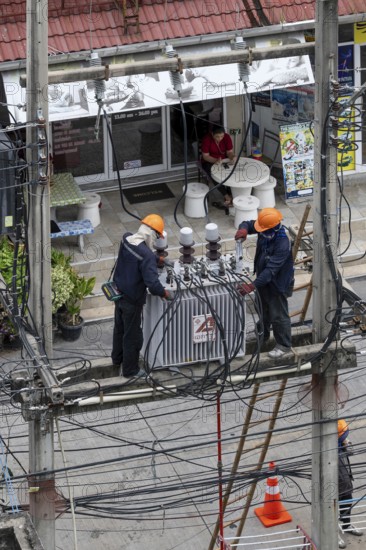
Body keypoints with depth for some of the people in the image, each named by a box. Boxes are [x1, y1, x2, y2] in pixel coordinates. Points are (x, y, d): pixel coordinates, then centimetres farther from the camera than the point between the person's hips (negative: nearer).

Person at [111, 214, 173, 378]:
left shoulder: (126, 239, -9)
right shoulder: (147, 255, -33)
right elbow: (153, 284, -36)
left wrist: (158, 259, 13)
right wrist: (165, 293, -17)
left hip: (119, 293, 8)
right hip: (133, 300, -8)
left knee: (119, 327, 29)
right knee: (132, 335, 13)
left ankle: (117, 358, 51)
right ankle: (130, 370, 29)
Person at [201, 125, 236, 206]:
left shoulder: (227, 137, -12)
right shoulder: (206, 139, -22)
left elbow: (229, 152, -7)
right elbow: (205, 156, -19)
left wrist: (232, 157, -31)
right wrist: (216, 160, -36)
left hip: (224, 160, 3)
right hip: (209, 162, -3)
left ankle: (231, 194, -23)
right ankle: (226, 196, -29)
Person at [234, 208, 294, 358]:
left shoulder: (283, 245, -38)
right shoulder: (265, 230, -16)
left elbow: (271, 270, -40)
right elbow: (248, 224, 1)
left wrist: (252, 286, -45)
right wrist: (244, 229, -26)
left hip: (278, 284, -8)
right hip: (263, 278, 8)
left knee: (278, 315, 9)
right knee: (263, 309, 28)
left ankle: (284, 345, 29)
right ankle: (262, 334, 51)